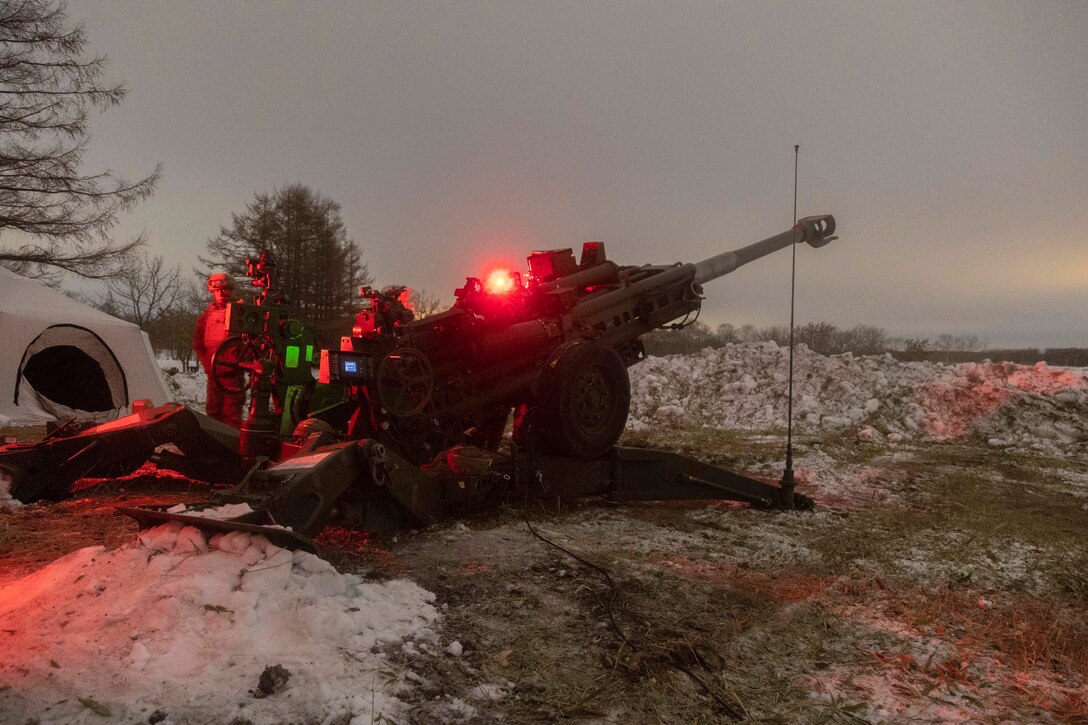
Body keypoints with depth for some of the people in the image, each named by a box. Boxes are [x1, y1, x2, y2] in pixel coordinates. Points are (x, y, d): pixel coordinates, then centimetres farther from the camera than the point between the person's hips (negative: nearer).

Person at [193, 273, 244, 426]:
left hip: (232, 372, -6)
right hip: (213, 372, 6)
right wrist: (206, 362, 6)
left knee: (231, 413, -6)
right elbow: (198, 340, 17)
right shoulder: (208, 313, 12)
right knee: (213, 411, 12)